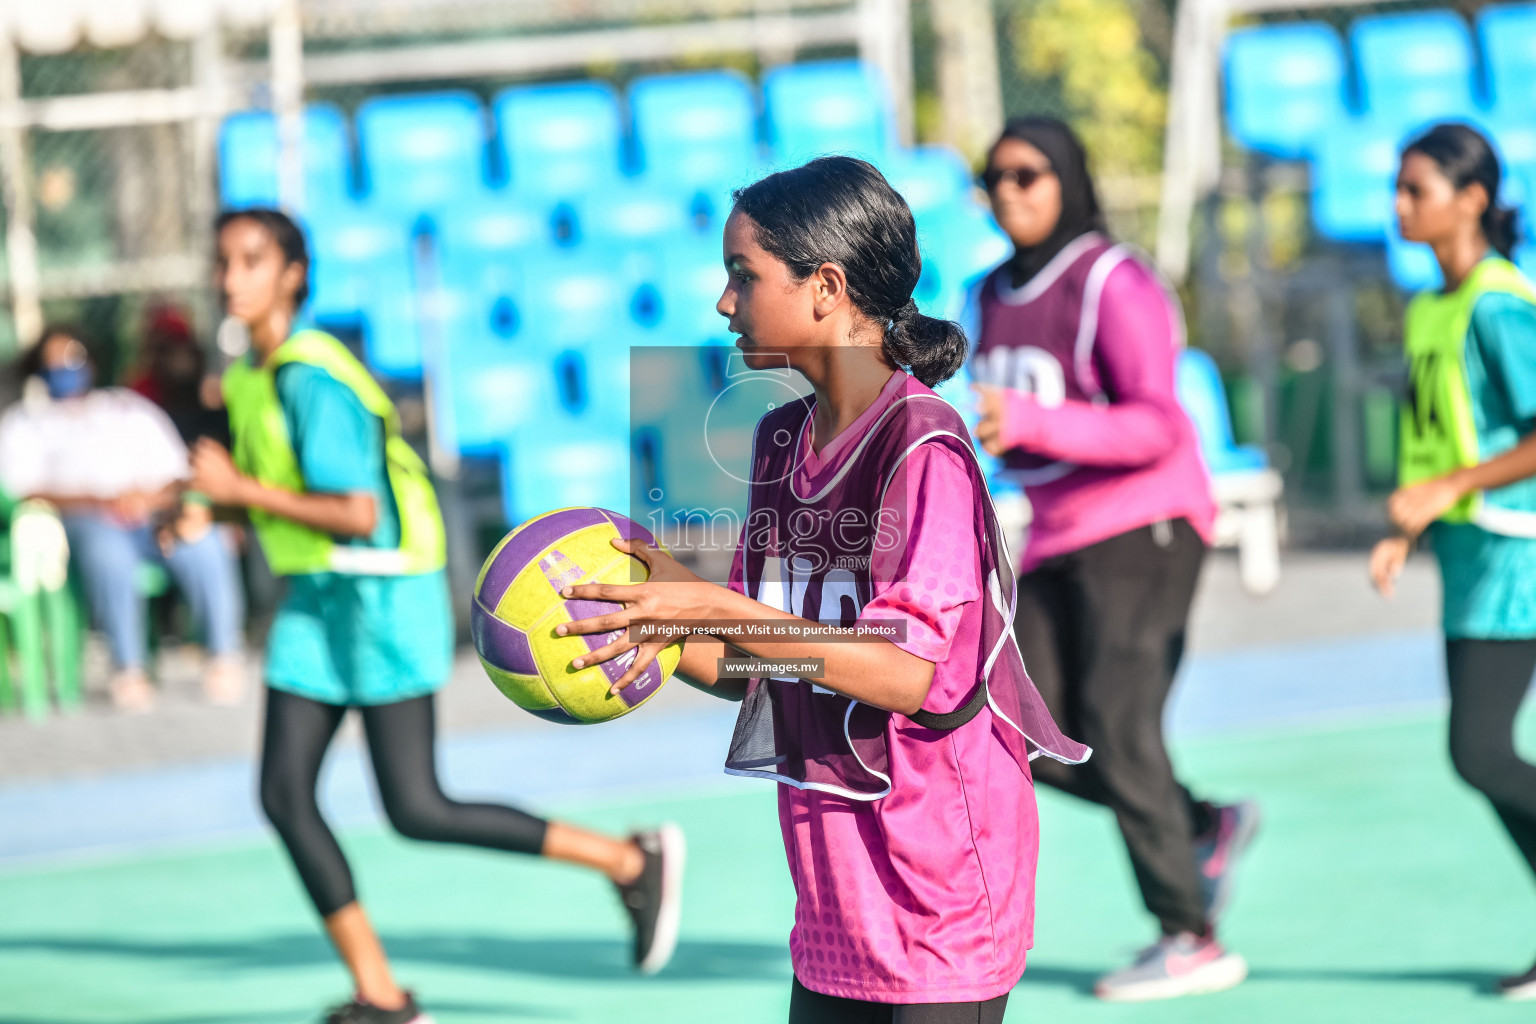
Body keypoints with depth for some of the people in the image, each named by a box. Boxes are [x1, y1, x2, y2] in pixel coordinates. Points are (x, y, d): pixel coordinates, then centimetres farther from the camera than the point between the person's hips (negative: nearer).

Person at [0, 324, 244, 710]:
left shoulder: (130, 410, 26)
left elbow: (172, 472, 16)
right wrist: (100, 504, -16)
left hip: (152, 515, 3)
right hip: (80, 520, -3)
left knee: (203, 544, -30)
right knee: (107, 550, -39)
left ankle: (224, 656, -25)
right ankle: (128, 668, -34)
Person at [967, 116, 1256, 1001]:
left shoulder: (1115, 284, -13)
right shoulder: (997, 296, 12)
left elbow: (1156, 426, -22)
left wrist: (1025, 421, -32)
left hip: (1141, 529, -8)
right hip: (1056, 542, 8)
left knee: (1117, 727, -14)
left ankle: (1192, 939, -6)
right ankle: (1207, 829, 18)